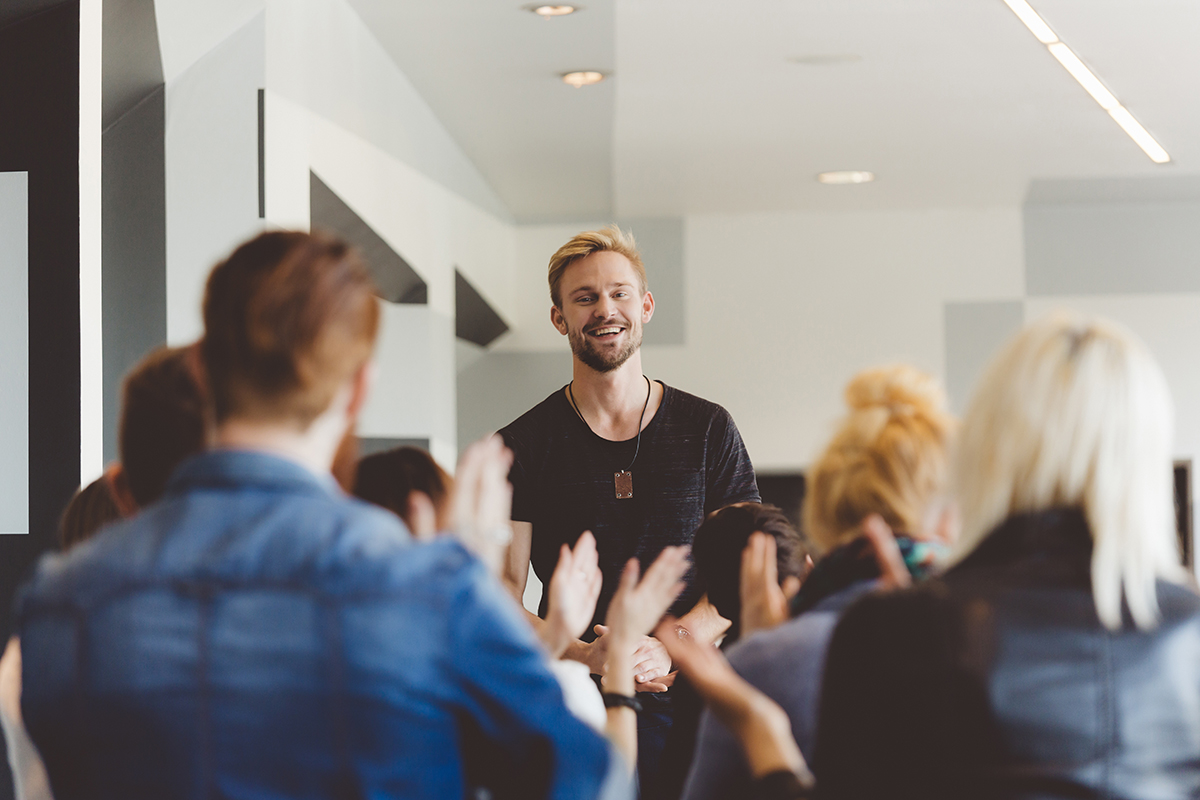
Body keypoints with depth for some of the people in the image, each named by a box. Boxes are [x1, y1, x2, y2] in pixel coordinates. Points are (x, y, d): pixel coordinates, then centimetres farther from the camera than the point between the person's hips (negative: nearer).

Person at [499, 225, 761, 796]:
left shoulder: (708, 431, 7)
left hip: (683, 700, 1)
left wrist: (668, 647, -13)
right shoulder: (524, 445, 5)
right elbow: (501, 594, 0)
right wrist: (585, 656, -17)